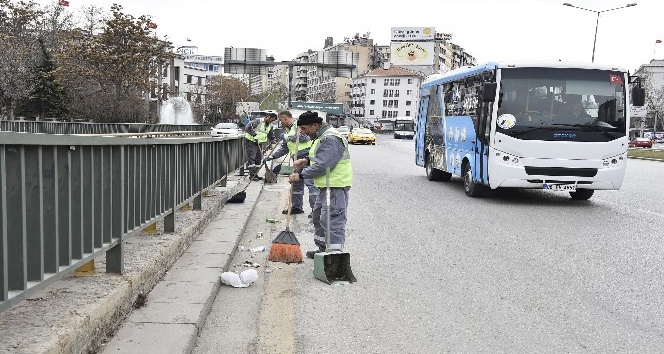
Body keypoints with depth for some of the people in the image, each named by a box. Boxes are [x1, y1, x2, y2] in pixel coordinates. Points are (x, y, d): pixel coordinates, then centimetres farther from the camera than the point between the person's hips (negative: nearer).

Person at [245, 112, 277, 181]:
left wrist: (274, 142, 2)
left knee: (258, 159, 10)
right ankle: (252, 175, -11)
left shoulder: (270, 126, 10)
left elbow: (271, 136, 19)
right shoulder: (258, 121, -15)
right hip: (251, 142, -8)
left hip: (259, 143, 8)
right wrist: (254, 134, -31)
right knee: (251, 158, -11)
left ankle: (255, 174, 18)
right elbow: (247, 127, -25)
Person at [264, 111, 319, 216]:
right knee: (296, 183, 13)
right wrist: (272, 156, 17)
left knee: (310, 182, -13)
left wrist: (289, 137, -12)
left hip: (306, 157, -10)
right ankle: (297, 206, 24)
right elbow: (284, 148, 26)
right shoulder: (287, 130, 22)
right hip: (297, 159, 10)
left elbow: (305, 137, -21)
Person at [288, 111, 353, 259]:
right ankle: (323, 249, 32)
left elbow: (321, 166, -26)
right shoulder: (322, 136, 15)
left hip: (336, 187, -12)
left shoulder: (330, 139, -21)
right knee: (318, 216, 20)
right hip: (327, 185, 12)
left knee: (332, 220, -12)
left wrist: (300, 175, -19)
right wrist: (307, 160, 11)